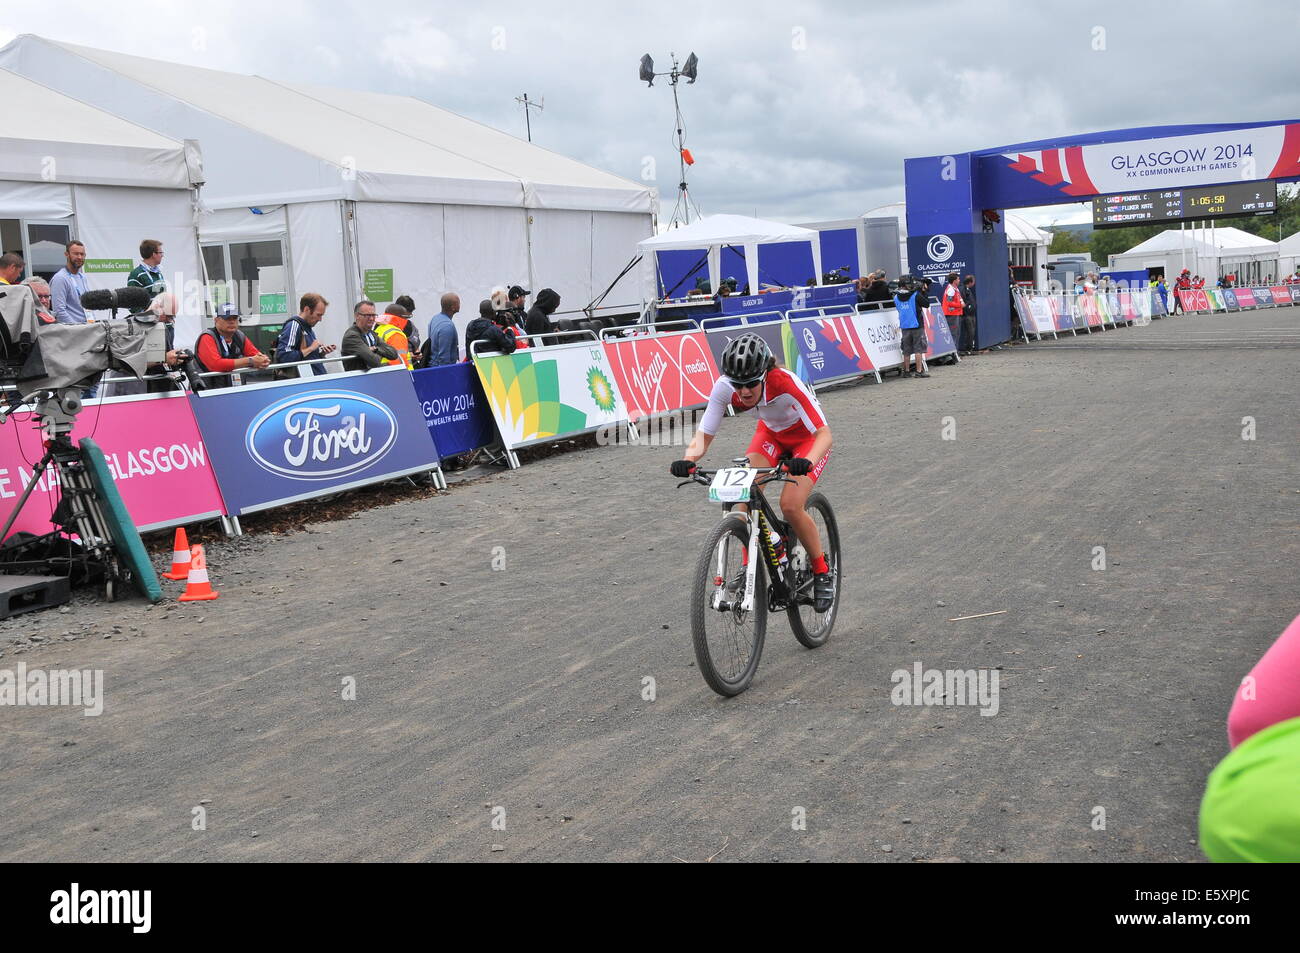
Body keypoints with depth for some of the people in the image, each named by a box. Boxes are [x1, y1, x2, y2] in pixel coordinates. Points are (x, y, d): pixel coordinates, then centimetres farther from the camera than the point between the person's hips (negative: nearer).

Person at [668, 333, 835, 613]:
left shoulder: (786, 384, -38)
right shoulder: (725, 387, -27)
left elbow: (824, 433, -39)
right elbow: (704, 435, -24)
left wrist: (807, 462, -59)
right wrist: (689, 459, -45)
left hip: (807, 437, -4)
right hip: (770, 433, 4)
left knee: (790, 506, -22)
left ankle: (822, 573, 1)